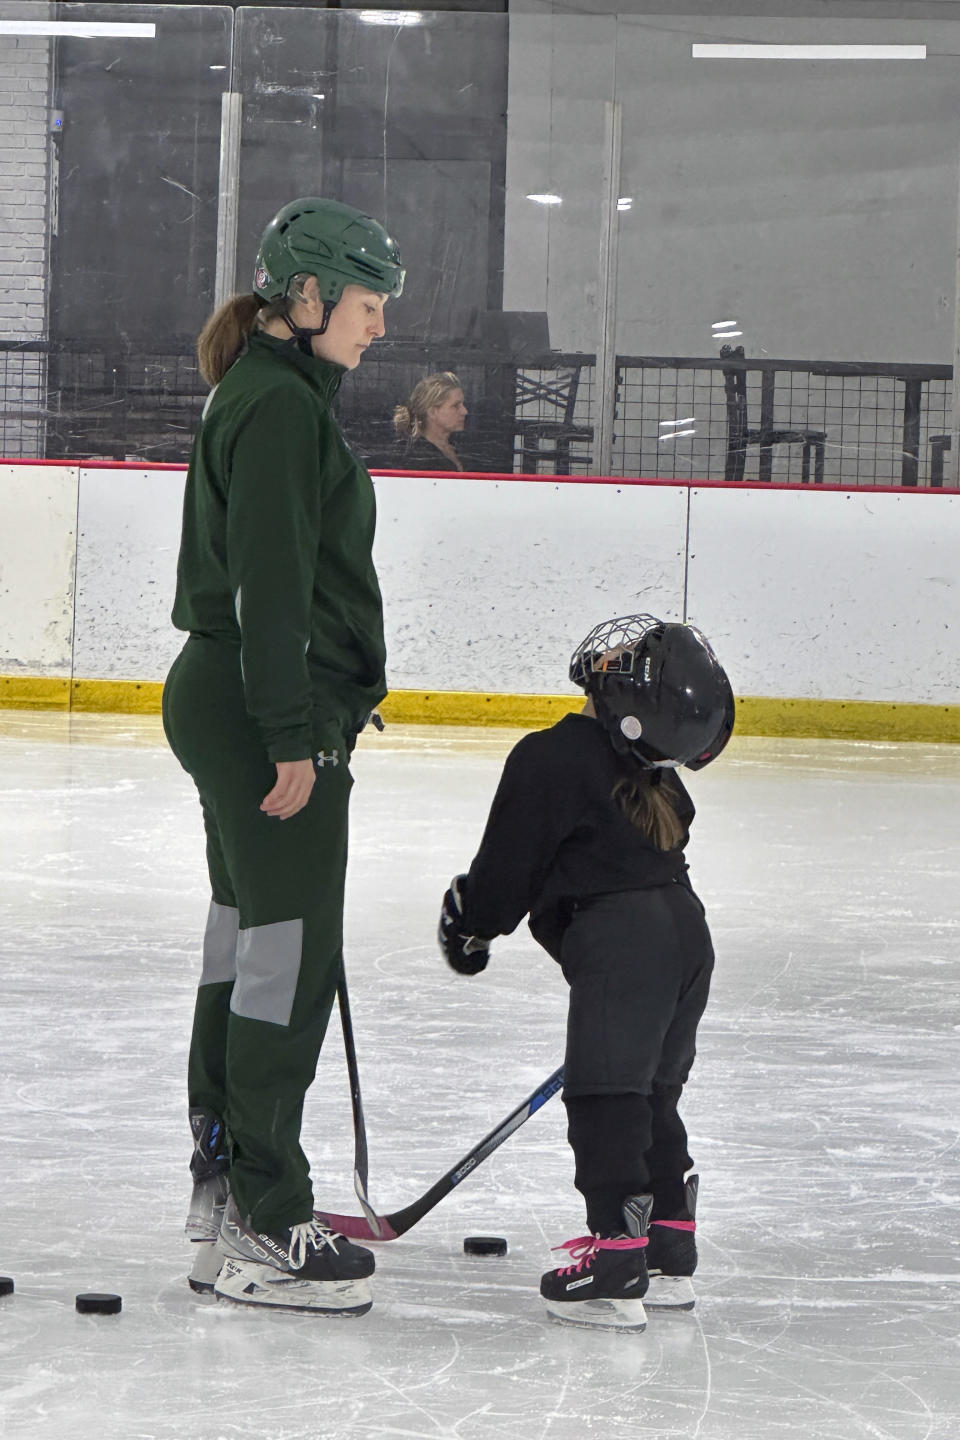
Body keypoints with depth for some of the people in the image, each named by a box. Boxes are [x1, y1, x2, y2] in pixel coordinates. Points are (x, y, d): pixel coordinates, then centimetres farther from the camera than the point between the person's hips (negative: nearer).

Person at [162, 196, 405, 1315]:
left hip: (226, 706, 11)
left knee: (247, 942, 16)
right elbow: (270, 583, -21)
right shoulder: (280, 407, -15)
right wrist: (292, 739, -23)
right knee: (291, 957, -10)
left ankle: (223, 1185, 24)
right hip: (262, 714, -11)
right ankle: (261, 1229, -10)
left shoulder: (264, 398, 18)